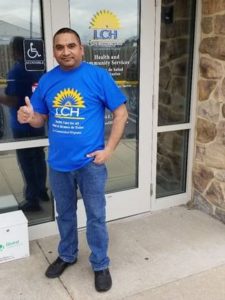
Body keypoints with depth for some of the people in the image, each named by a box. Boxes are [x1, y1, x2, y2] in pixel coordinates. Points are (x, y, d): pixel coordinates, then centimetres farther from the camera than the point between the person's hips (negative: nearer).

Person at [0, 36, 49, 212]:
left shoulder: (16, 71, -18)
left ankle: (32, 200, 10)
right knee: (39, 158, 18)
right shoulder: (39, 68, 5)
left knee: (26, 162, 2)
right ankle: (42, 191, 31)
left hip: (22, 125, -7)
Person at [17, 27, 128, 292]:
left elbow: (121, 113, -6)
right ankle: (67, 255, 43)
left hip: (90, 162, -3)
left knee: (96, 216, 9)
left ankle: (100, 265, 29)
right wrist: (29, 117, -14)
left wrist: (108, 149, -13)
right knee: (64, 213, 20)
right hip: (58, 163, 4)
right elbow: (42, 118, 11)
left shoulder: (98, 76, -9)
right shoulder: (47, 80, 2)